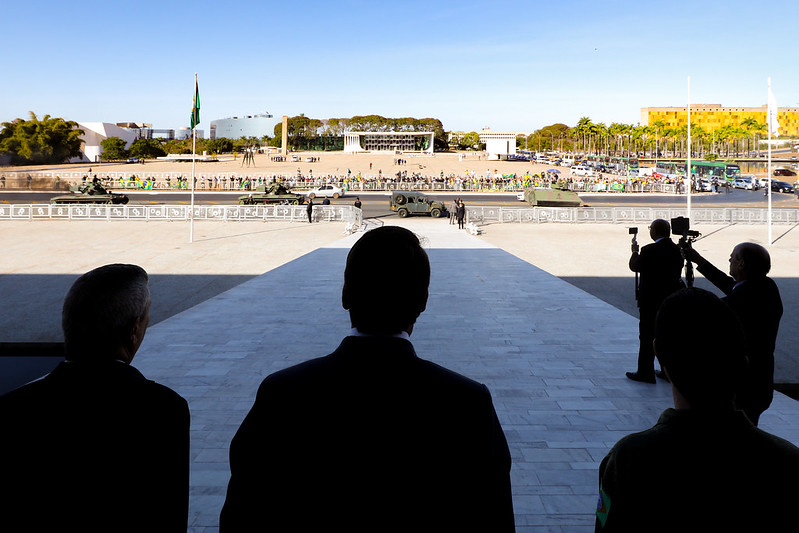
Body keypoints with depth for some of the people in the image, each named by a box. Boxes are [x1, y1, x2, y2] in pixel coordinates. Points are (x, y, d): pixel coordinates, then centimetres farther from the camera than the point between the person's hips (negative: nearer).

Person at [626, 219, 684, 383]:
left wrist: (635, 251, 10)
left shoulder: (650, 250, -18)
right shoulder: (677, 249, 3)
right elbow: (678, 271, 12)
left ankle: (645, 372, 5)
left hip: (651, 300, -7)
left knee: (647, 336, 1)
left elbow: (634, 266, -6)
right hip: (671, 299, 7)